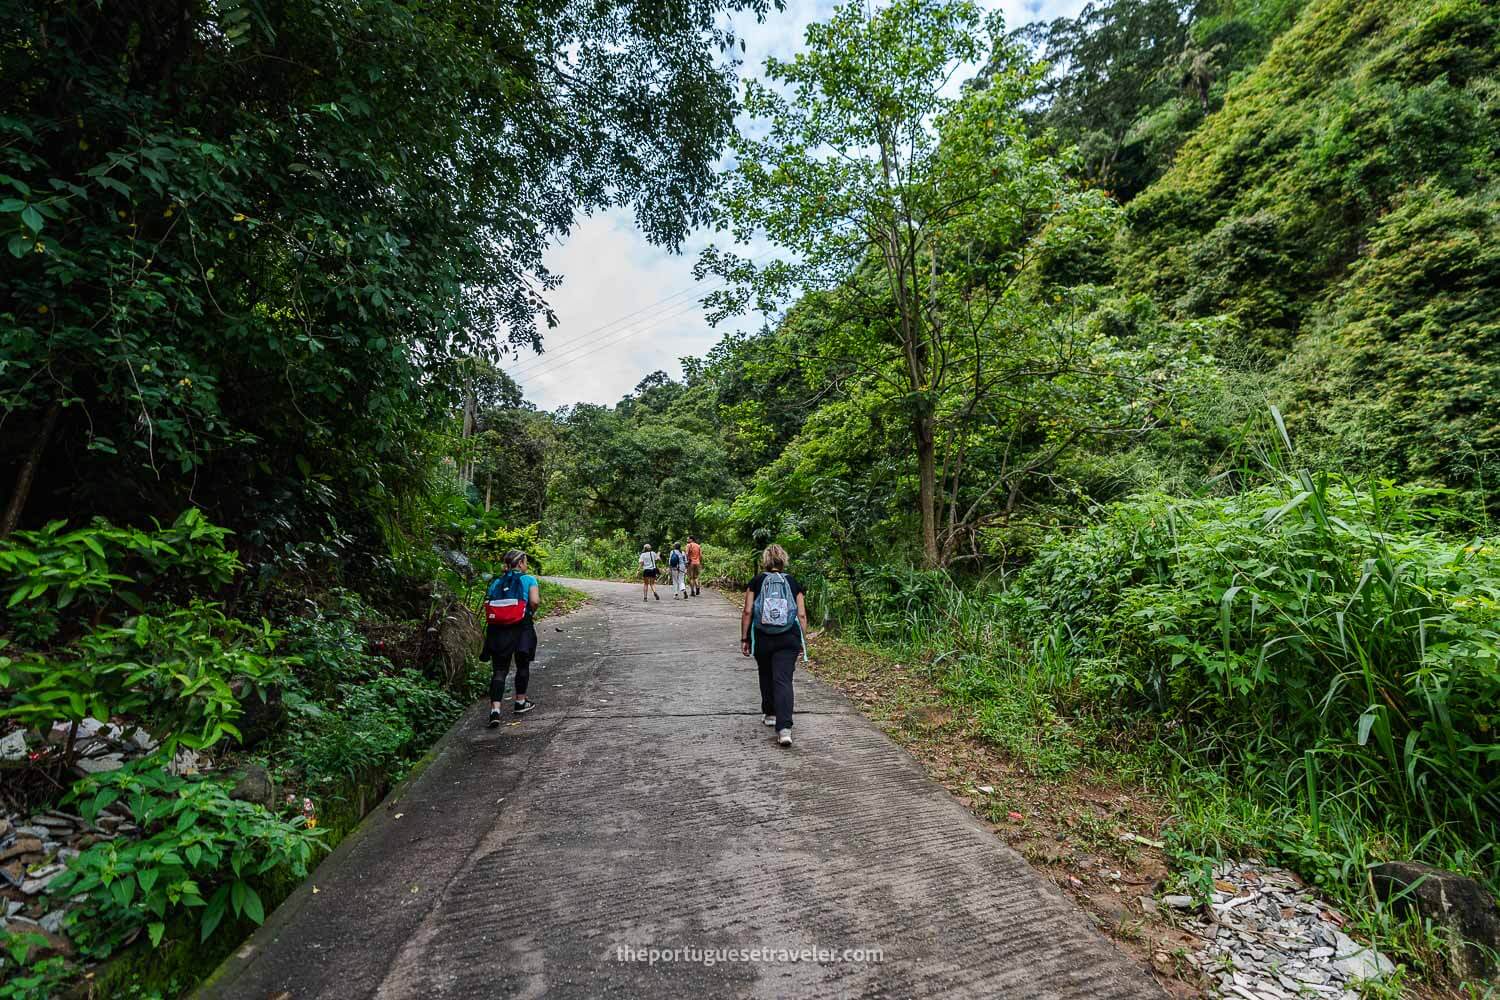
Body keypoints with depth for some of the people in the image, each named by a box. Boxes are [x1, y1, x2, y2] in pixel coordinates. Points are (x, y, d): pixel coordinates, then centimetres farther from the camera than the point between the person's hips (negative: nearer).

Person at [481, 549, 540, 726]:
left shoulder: (496, 582, 11)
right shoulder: (529, 580, -1)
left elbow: (487, 606, 5)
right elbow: (535, 601, -15)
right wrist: (532, 613, 4)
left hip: (497, 630, 3)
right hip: (521, 628, -3)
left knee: (499, 670, 4)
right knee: (523, 665, 17)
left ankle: (495, 710, -9)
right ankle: (521, 703, 28)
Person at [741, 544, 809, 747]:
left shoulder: (756, 581, 2)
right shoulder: (793, 582, 5)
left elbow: (747, 612, -2)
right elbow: (802, 615, 2)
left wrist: (744, 638, 4)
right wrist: (803, 641, 8)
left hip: (762, 638, 0)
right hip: (788, 639, 0)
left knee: (766, 676, 22)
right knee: (783, 680, -3)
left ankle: (770, 714, 37)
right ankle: (784, 728, -14)